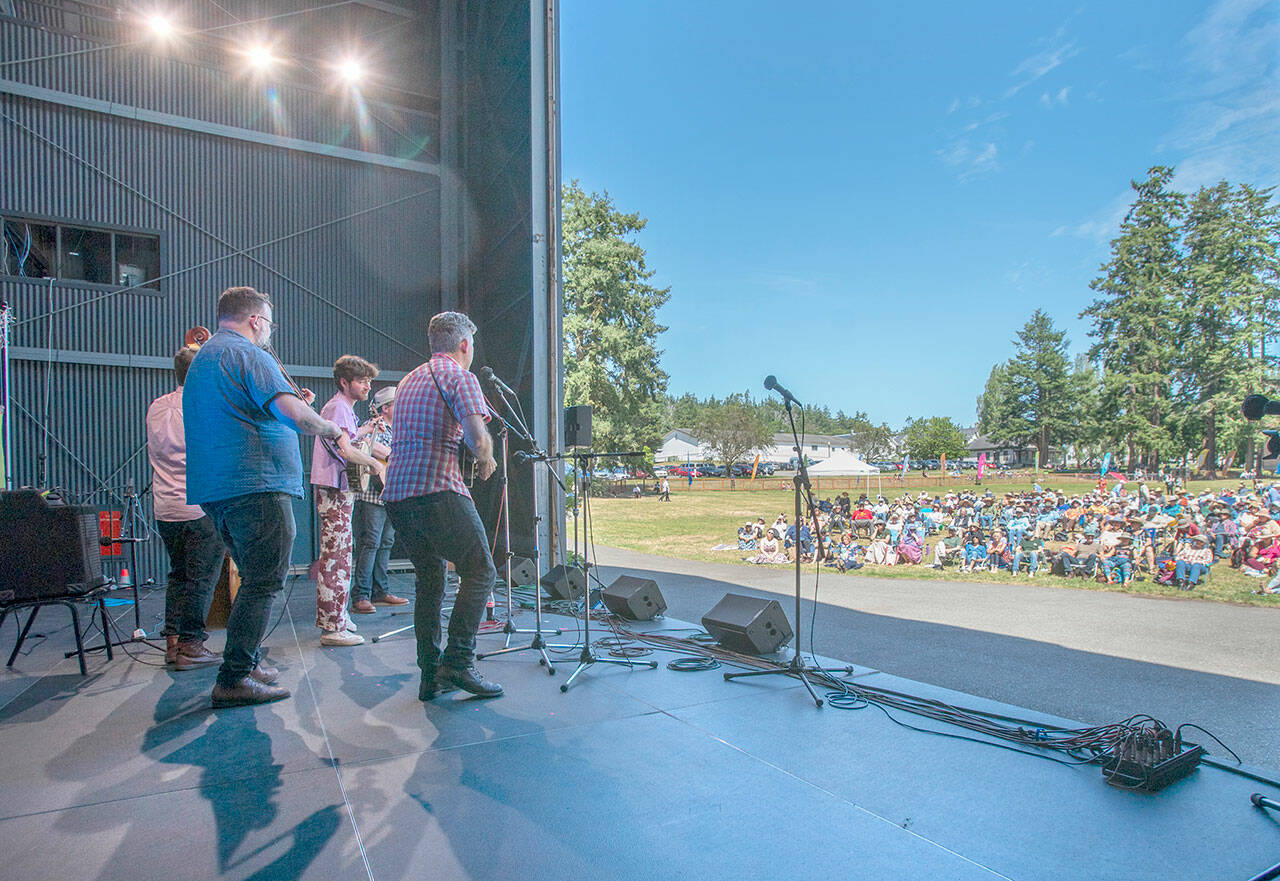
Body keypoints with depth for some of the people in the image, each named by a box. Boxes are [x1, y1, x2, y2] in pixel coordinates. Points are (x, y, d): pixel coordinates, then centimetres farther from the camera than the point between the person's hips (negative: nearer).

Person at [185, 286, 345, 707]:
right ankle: (234, 678, -4)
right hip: (257, 484, -10)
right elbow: (293, 413, -22)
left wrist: (295, 402, 21)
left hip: (215, 489, 10)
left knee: (255, 579, 19)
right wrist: (329, 428, -3)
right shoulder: (249, 355, -9)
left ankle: (248, 662, 26)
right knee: (264, 583, -6)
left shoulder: (202, 358, 23)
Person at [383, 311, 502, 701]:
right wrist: (486, 461, 4)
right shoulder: (460, 377, -3)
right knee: (480, 572, 2)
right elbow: (478, 438, -17)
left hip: (395, 493, 8)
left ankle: (431, 675, 17)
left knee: (429, 580, 15)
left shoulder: (408, 380, 23)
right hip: (437, 492, -8)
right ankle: (458, 662, -4)